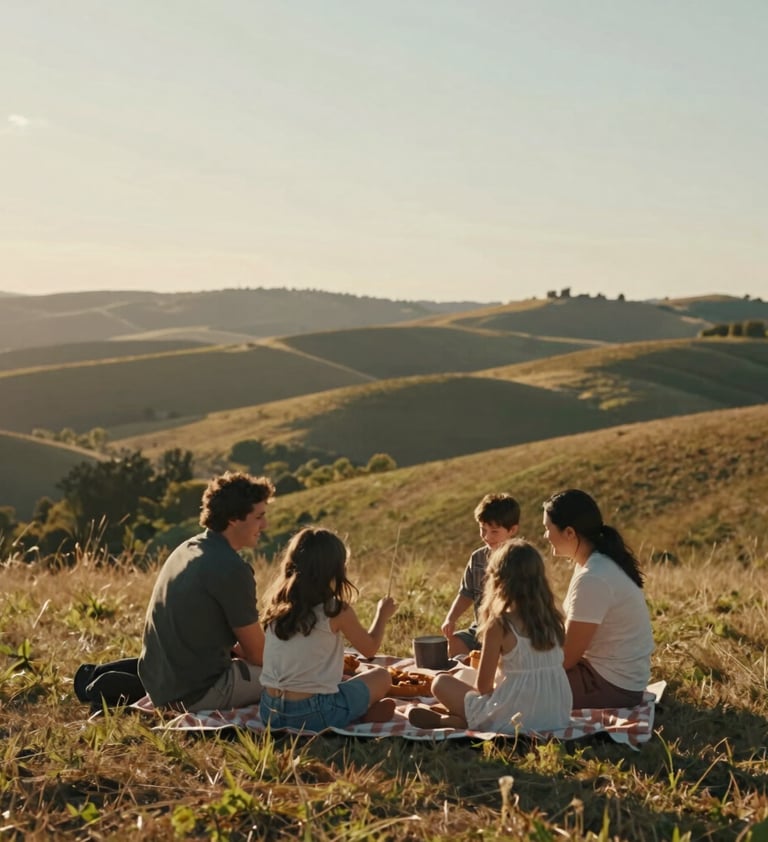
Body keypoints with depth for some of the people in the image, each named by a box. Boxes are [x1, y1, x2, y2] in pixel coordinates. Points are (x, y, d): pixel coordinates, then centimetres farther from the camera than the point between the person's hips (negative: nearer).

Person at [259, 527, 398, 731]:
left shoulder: (277, 606, 4)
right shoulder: (336, 611, -10)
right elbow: (369, 649, 6)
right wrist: (382, 614, 23)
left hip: (269, 713, 5)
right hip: (311, 716, -5)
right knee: (381, 676, 19)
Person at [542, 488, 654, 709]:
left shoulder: (592, 579, -26)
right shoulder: (600, 562, 3)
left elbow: (567, 658, -20)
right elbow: (573, 637, 10)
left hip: (612, 686, -9)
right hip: (617, 674, 9)